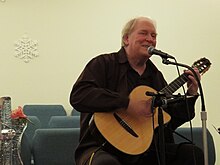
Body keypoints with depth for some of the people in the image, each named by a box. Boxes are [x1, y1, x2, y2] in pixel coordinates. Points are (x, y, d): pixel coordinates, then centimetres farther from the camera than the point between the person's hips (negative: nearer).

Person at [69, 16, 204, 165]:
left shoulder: (156, 76, 17)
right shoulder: (104, 64, -1)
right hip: (103, 148, -6)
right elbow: (78, 96, -18)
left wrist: (191, 94, 6)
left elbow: (171, 120, 19)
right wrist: (127, 104, -23)